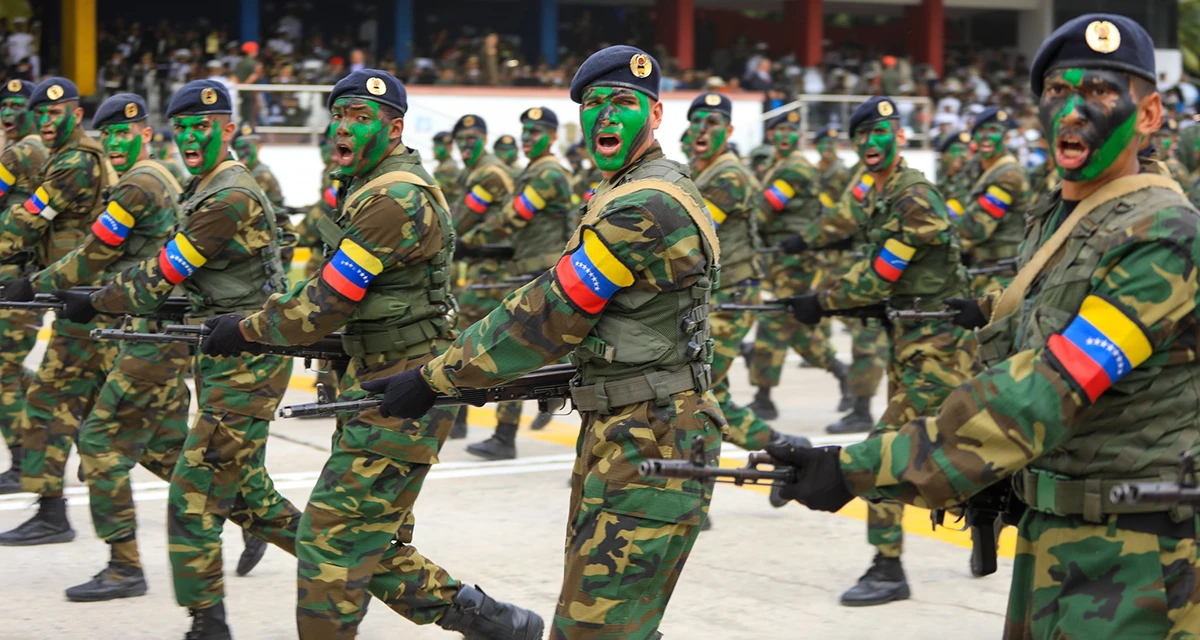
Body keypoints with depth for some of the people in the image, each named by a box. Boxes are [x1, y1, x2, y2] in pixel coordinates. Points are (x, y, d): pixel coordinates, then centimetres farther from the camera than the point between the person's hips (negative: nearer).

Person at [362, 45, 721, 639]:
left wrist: (433, 379, -9)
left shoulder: (643, 207, -17)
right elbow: (572, 316, 22)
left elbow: (550, 316, -16)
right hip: (618, 433, 11)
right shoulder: (637, 192, 18)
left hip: (645, 447, -11)